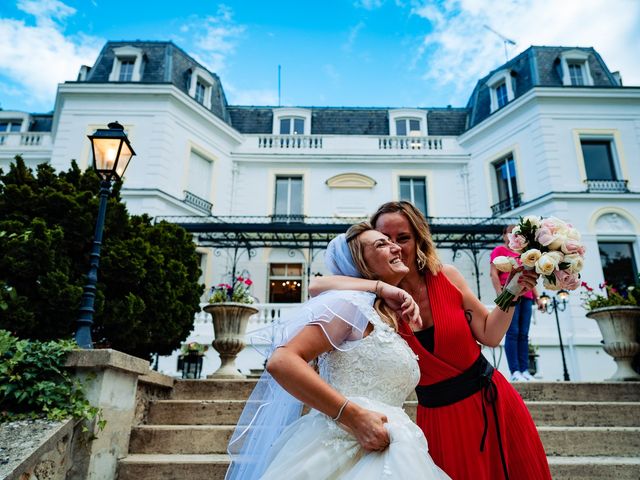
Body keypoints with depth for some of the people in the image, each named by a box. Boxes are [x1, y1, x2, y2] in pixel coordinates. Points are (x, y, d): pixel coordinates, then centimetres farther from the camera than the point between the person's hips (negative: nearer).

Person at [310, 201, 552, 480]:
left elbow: (489, 335, -1)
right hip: (438, 416, -2)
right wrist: (382, 287, -38)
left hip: (491, 401, 3)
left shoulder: (447, 277, -8)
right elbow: (316, 286, -30)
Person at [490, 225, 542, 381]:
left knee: (523, 334, 1)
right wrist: (500, 295, -14)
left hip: (526, 296, 6)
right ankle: (515, 371, -14)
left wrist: (537, 297, 16)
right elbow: (494, 273, -2)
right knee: (512, 333, -11)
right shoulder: (499, 250, 8)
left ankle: (525, 371, 0)